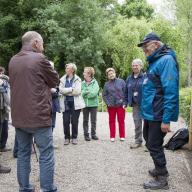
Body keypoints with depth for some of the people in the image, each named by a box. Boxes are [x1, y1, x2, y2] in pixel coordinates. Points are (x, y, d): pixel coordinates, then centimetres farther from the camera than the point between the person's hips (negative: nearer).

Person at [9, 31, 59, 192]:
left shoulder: (13, 61, 10)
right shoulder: (40, 59, -10)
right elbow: (55, 80, 1)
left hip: (18, 116, 7)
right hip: (39, 116, -7)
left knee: (23, 153, 15)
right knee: (46, 155, 1)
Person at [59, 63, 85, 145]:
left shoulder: (77, 79, 1)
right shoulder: (62, 79, 9)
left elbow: (77, 91, -13)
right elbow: (61, 90, -7)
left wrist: (66, 91, -9)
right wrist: (71, 89, -14)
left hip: (75, 103, -2)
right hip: (65, 103, 2)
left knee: (74, 121, 3)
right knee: (66, 121, 0)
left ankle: (74, 137, 17)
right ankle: (67, 137, 14)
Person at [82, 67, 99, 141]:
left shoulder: (95, 82, -4)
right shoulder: (83, 83, 4)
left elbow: (94, 93, -16)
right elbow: (80, 92, -4)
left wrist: (85, 93, -10)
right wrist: (88, 92, -16)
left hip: (93, 104, -2)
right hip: (85, 104, 2)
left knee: (93, 120, 8)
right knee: (85, 120, 7)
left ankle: (93, 134, 20)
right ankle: (86, 135, 16)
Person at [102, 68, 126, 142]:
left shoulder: (121, 81, -1)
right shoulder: (106, 84, 3)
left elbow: (125, 93, -2)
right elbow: (104, 95, 6)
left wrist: (124, 103, -7)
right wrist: (107, 103, -6)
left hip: (120, 105, -1)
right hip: (111, 106, 1)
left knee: (121, 121, 4)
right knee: (112, 121, 8)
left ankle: (122, 136, 15)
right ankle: (112, 136, 17)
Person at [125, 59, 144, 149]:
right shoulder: (129, 79, 10)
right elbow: (126, 92, 16)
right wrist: (126, 102, 10)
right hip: (135, 104, 4)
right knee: (137, 122, 6)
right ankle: (138, 141, 15)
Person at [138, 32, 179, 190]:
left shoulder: (166, 60, -18)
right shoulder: (154, 62, 12)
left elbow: (171, 91, -25)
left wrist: (166, 119, -26)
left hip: (158, 115, -10)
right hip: (150, 113, 10)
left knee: (154, 146, 1)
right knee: (151, 142, 21)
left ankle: (161, 179, 17)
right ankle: (160, 169, 39)